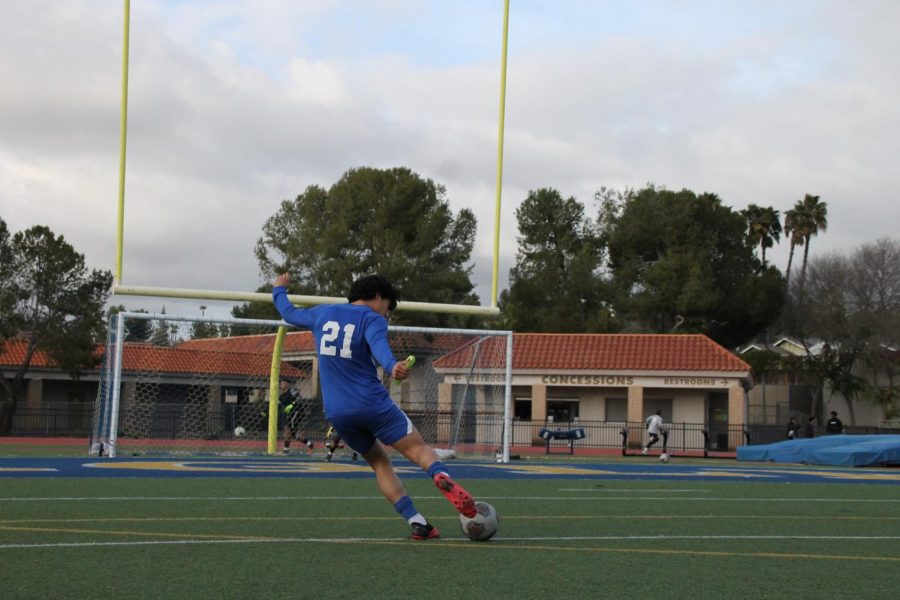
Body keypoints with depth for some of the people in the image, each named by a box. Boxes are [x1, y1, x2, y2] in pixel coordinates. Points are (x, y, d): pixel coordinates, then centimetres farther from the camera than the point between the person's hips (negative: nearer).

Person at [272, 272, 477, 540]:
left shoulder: (323, 313, 14)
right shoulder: (372, 320, -3)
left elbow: (290, 313, 33)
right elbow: (379, 345, -26)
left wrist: (279, 290, 53)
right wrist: (392, 366, -46)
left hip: (336, 413, 5)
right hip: (372, 404, -5)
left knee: (380, 462, 15)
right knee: (418, 448, -4)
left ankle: (416, 522, 2)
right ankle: (442, 477, -39)